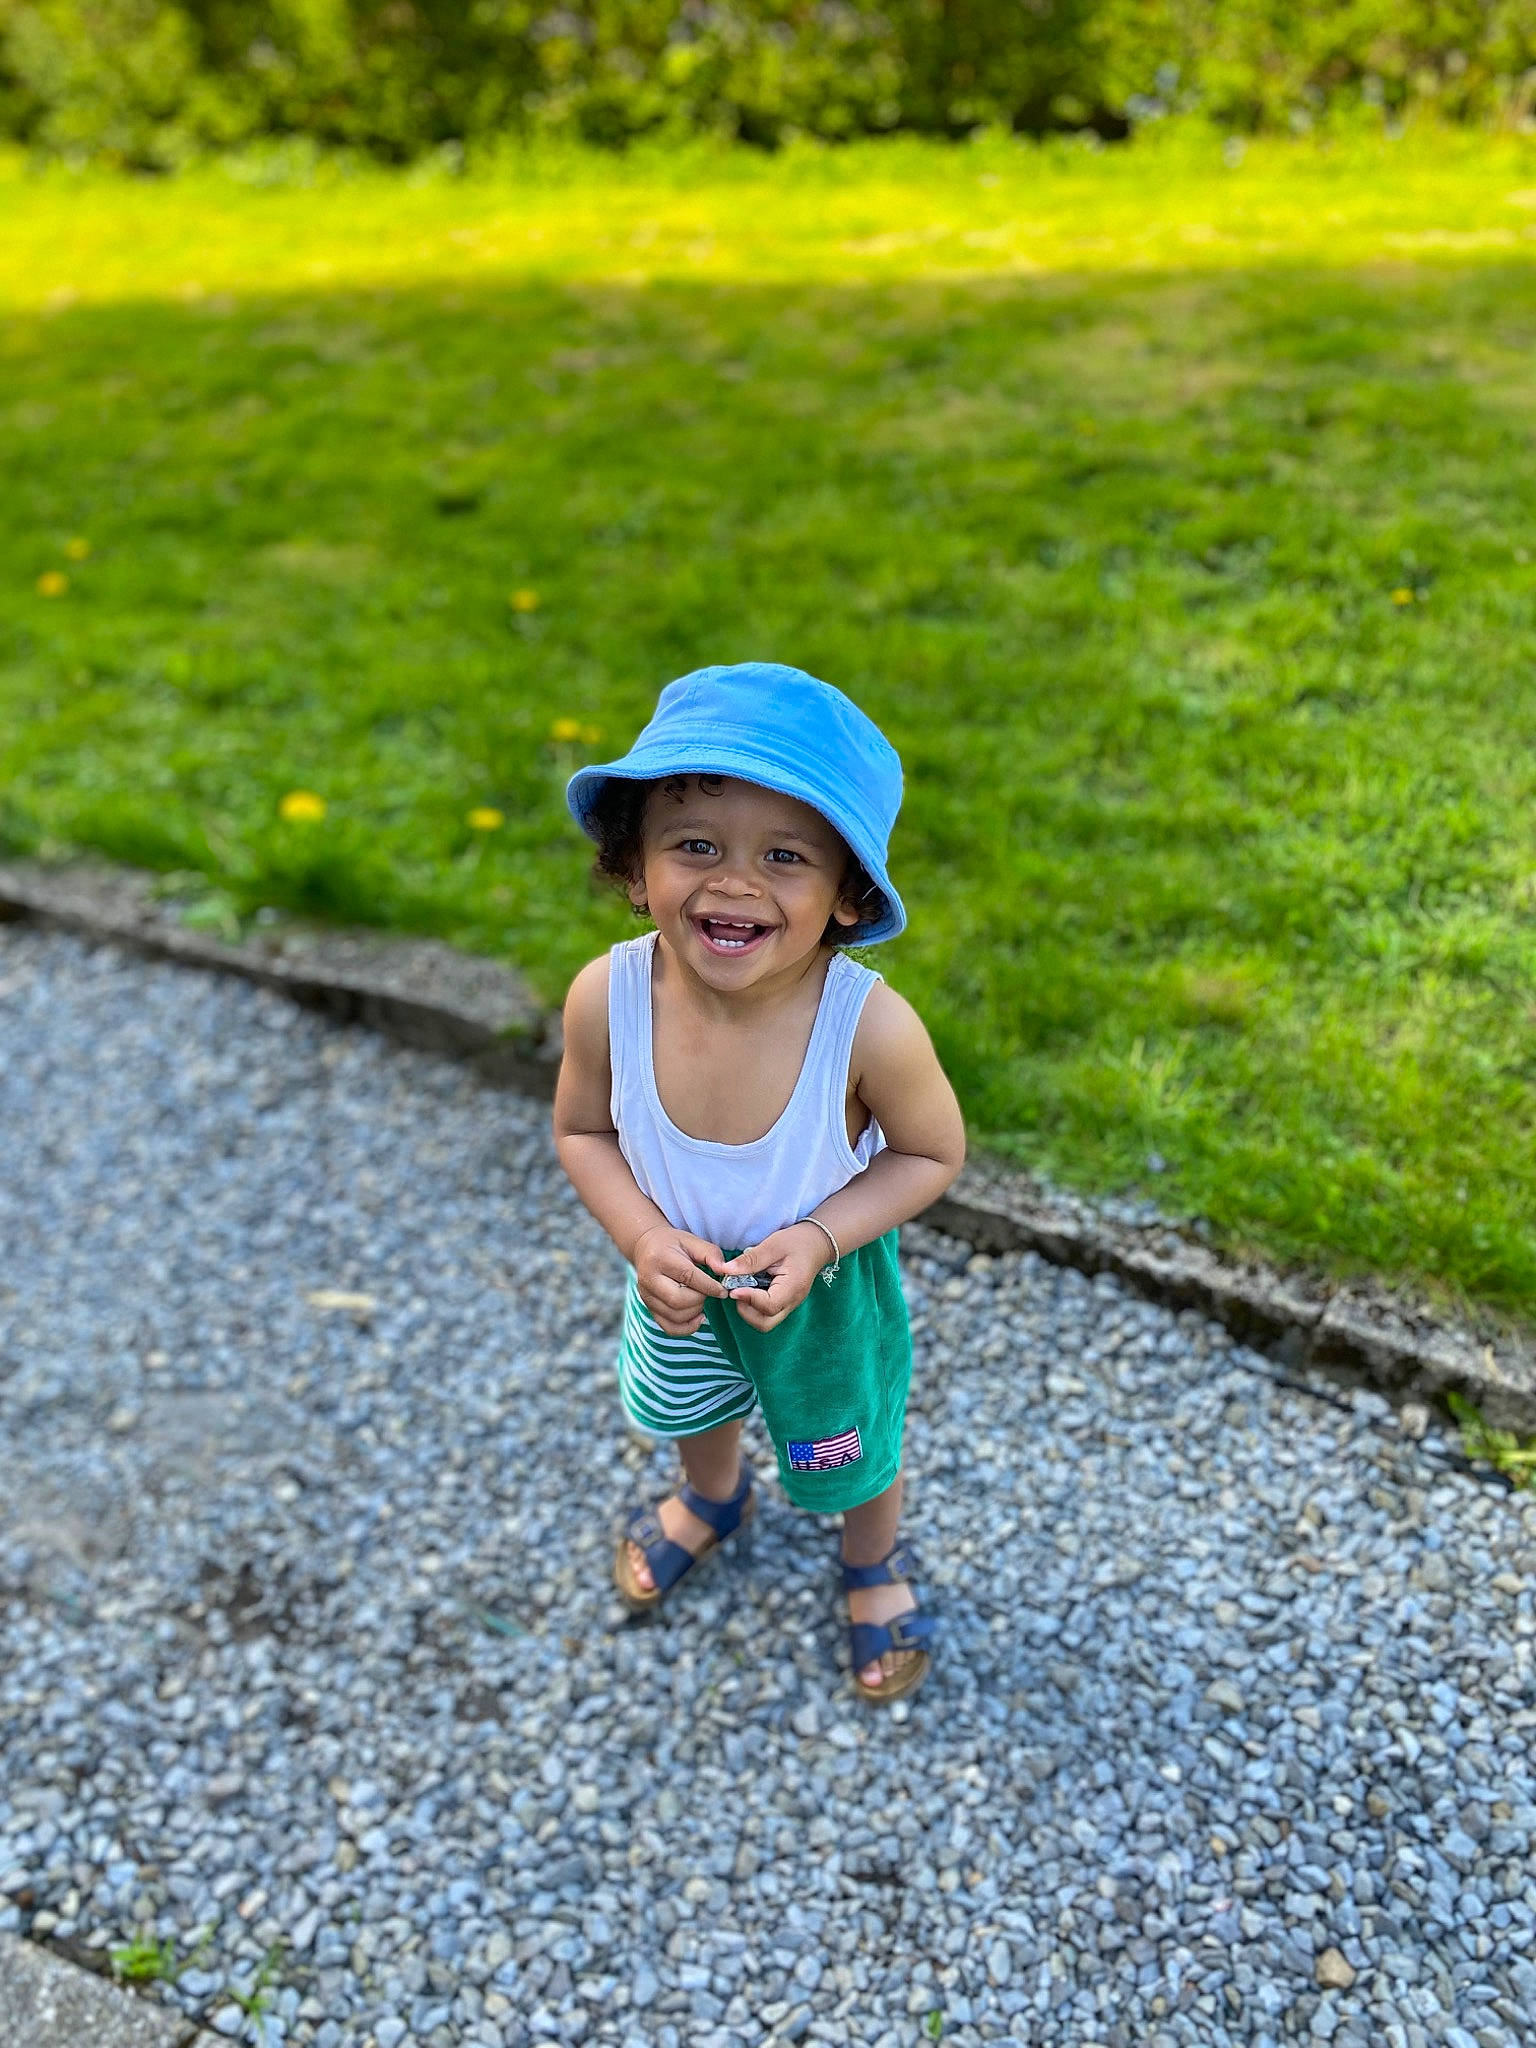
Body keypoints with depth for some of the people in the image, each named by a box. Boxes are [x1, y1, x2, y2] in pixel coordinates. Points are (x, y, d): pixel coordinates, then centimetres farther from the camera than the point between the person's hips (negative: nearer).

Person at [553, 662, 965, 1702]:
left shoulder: (870, 1027, -39)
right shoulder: (608, 998, -31)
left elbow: (931, 1154, -19)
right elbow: (584, 1131, -11)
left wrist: (817, 1237, -31)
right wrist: (645, 1236, -27)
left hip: (827, 1284, -2)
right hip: (682, 1272, 3)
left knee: (852, 1446, 26)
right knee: (691, 1404, 34)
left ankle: (875, 1559, 62)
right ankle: (714, 1496, 71)